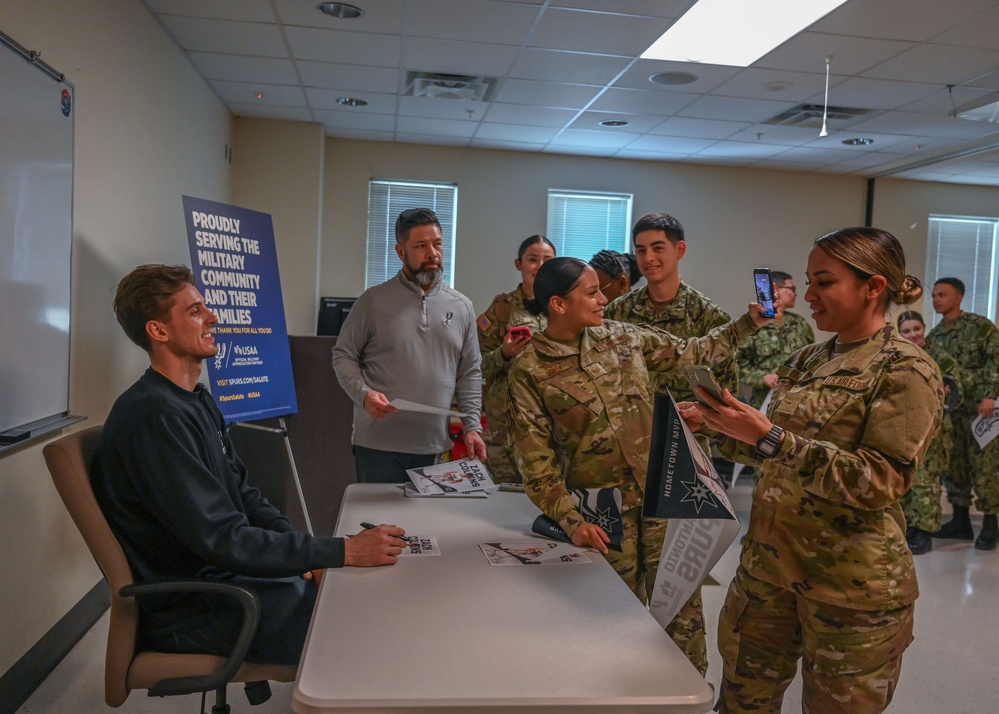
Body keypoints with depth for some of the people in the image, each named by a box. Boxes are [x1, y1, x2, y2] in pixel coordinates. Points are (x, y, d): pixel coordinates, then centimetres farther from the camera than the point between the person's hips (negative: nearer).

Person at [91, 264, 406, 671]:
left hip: (220, 575, 9)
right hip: (187, 610, -9)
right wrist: (343, 552, -25)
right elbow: (222, 539, -26)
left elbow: (242, 495, 13)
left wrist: (308, 556, -2)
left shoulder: (198, 401, 10)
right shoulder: (155, 416, -23)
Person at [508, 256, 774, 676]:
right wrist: (571, 521, -17)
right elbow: (536, 460, -9)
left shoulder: (623, 338, 5)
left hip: (662, 493, 3)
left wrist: (748, 323, 8)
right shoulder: (528, 372, -8)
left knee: (682, 609, 4)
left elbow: (693, 354, 15)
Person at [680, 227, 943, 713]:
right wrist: (718, 426, -2)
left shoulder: (905, 371, -11)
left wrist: (769, 437, -28)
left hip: (850, 584, -6)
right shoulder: (806, 362, 8)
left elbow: (880, 481, -21)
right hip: (768, 562, 6)